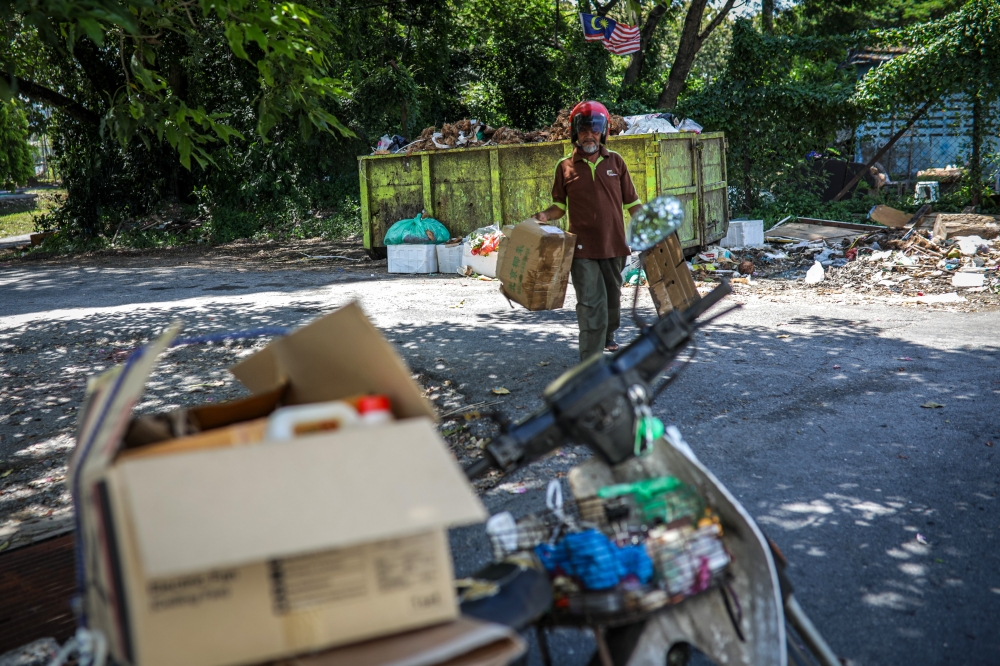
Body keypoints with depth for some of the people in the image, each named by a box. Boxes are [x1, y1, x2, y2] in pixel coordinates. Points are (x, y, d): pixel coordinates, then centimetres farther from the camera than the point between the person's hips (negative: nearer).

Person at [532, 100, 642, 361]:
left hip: (614, 244, 3)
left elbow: (632, 202, 9)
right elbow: (560, 206, 7)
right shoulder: (565, 167, 0)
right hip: (583, 248, -3)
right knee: (591, 304, -10)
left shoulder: (615, 161, 4)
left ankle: (608, 337, 47)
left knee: (612, 298, 19)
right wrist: (544, 216, -13)